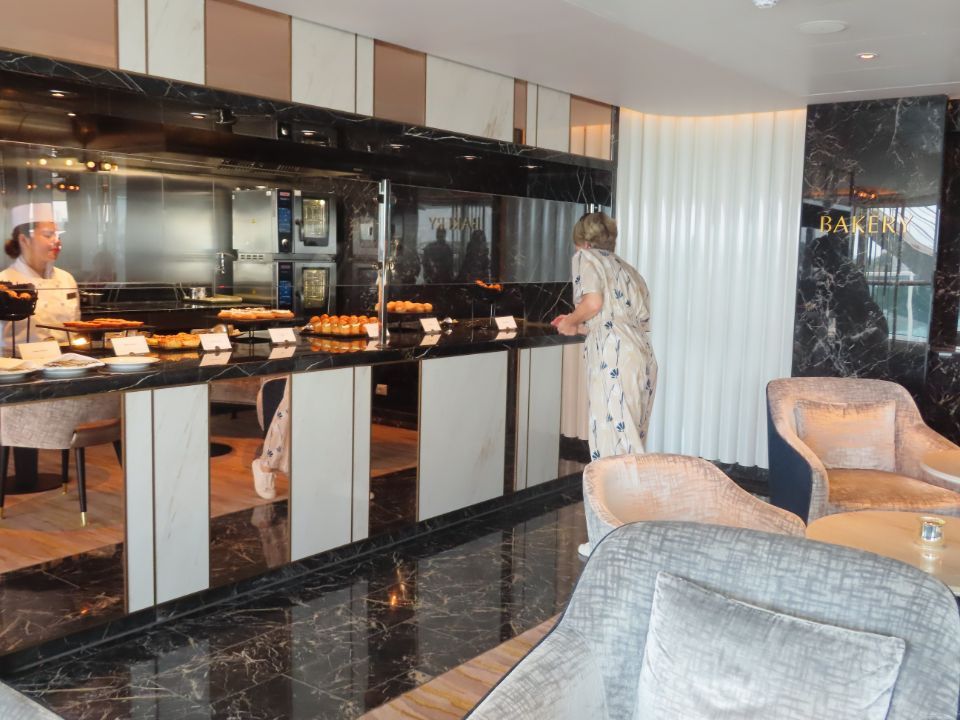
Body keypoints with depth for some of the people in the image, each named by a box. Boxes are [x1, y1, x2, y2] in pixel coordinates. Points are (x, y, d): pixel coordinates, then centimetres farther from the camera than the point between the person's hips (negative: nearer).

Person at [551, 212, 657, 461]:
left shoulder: (586, 257, 8)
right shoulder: (627, 268, 28)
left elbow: (593, 302, -11)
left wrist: (570, 321, 7)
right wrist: (579, 328, 33)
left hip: (614, 359, -8)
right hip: (643, 358, 8)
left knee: (612, 443, -6)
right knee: (630, 440, 12)